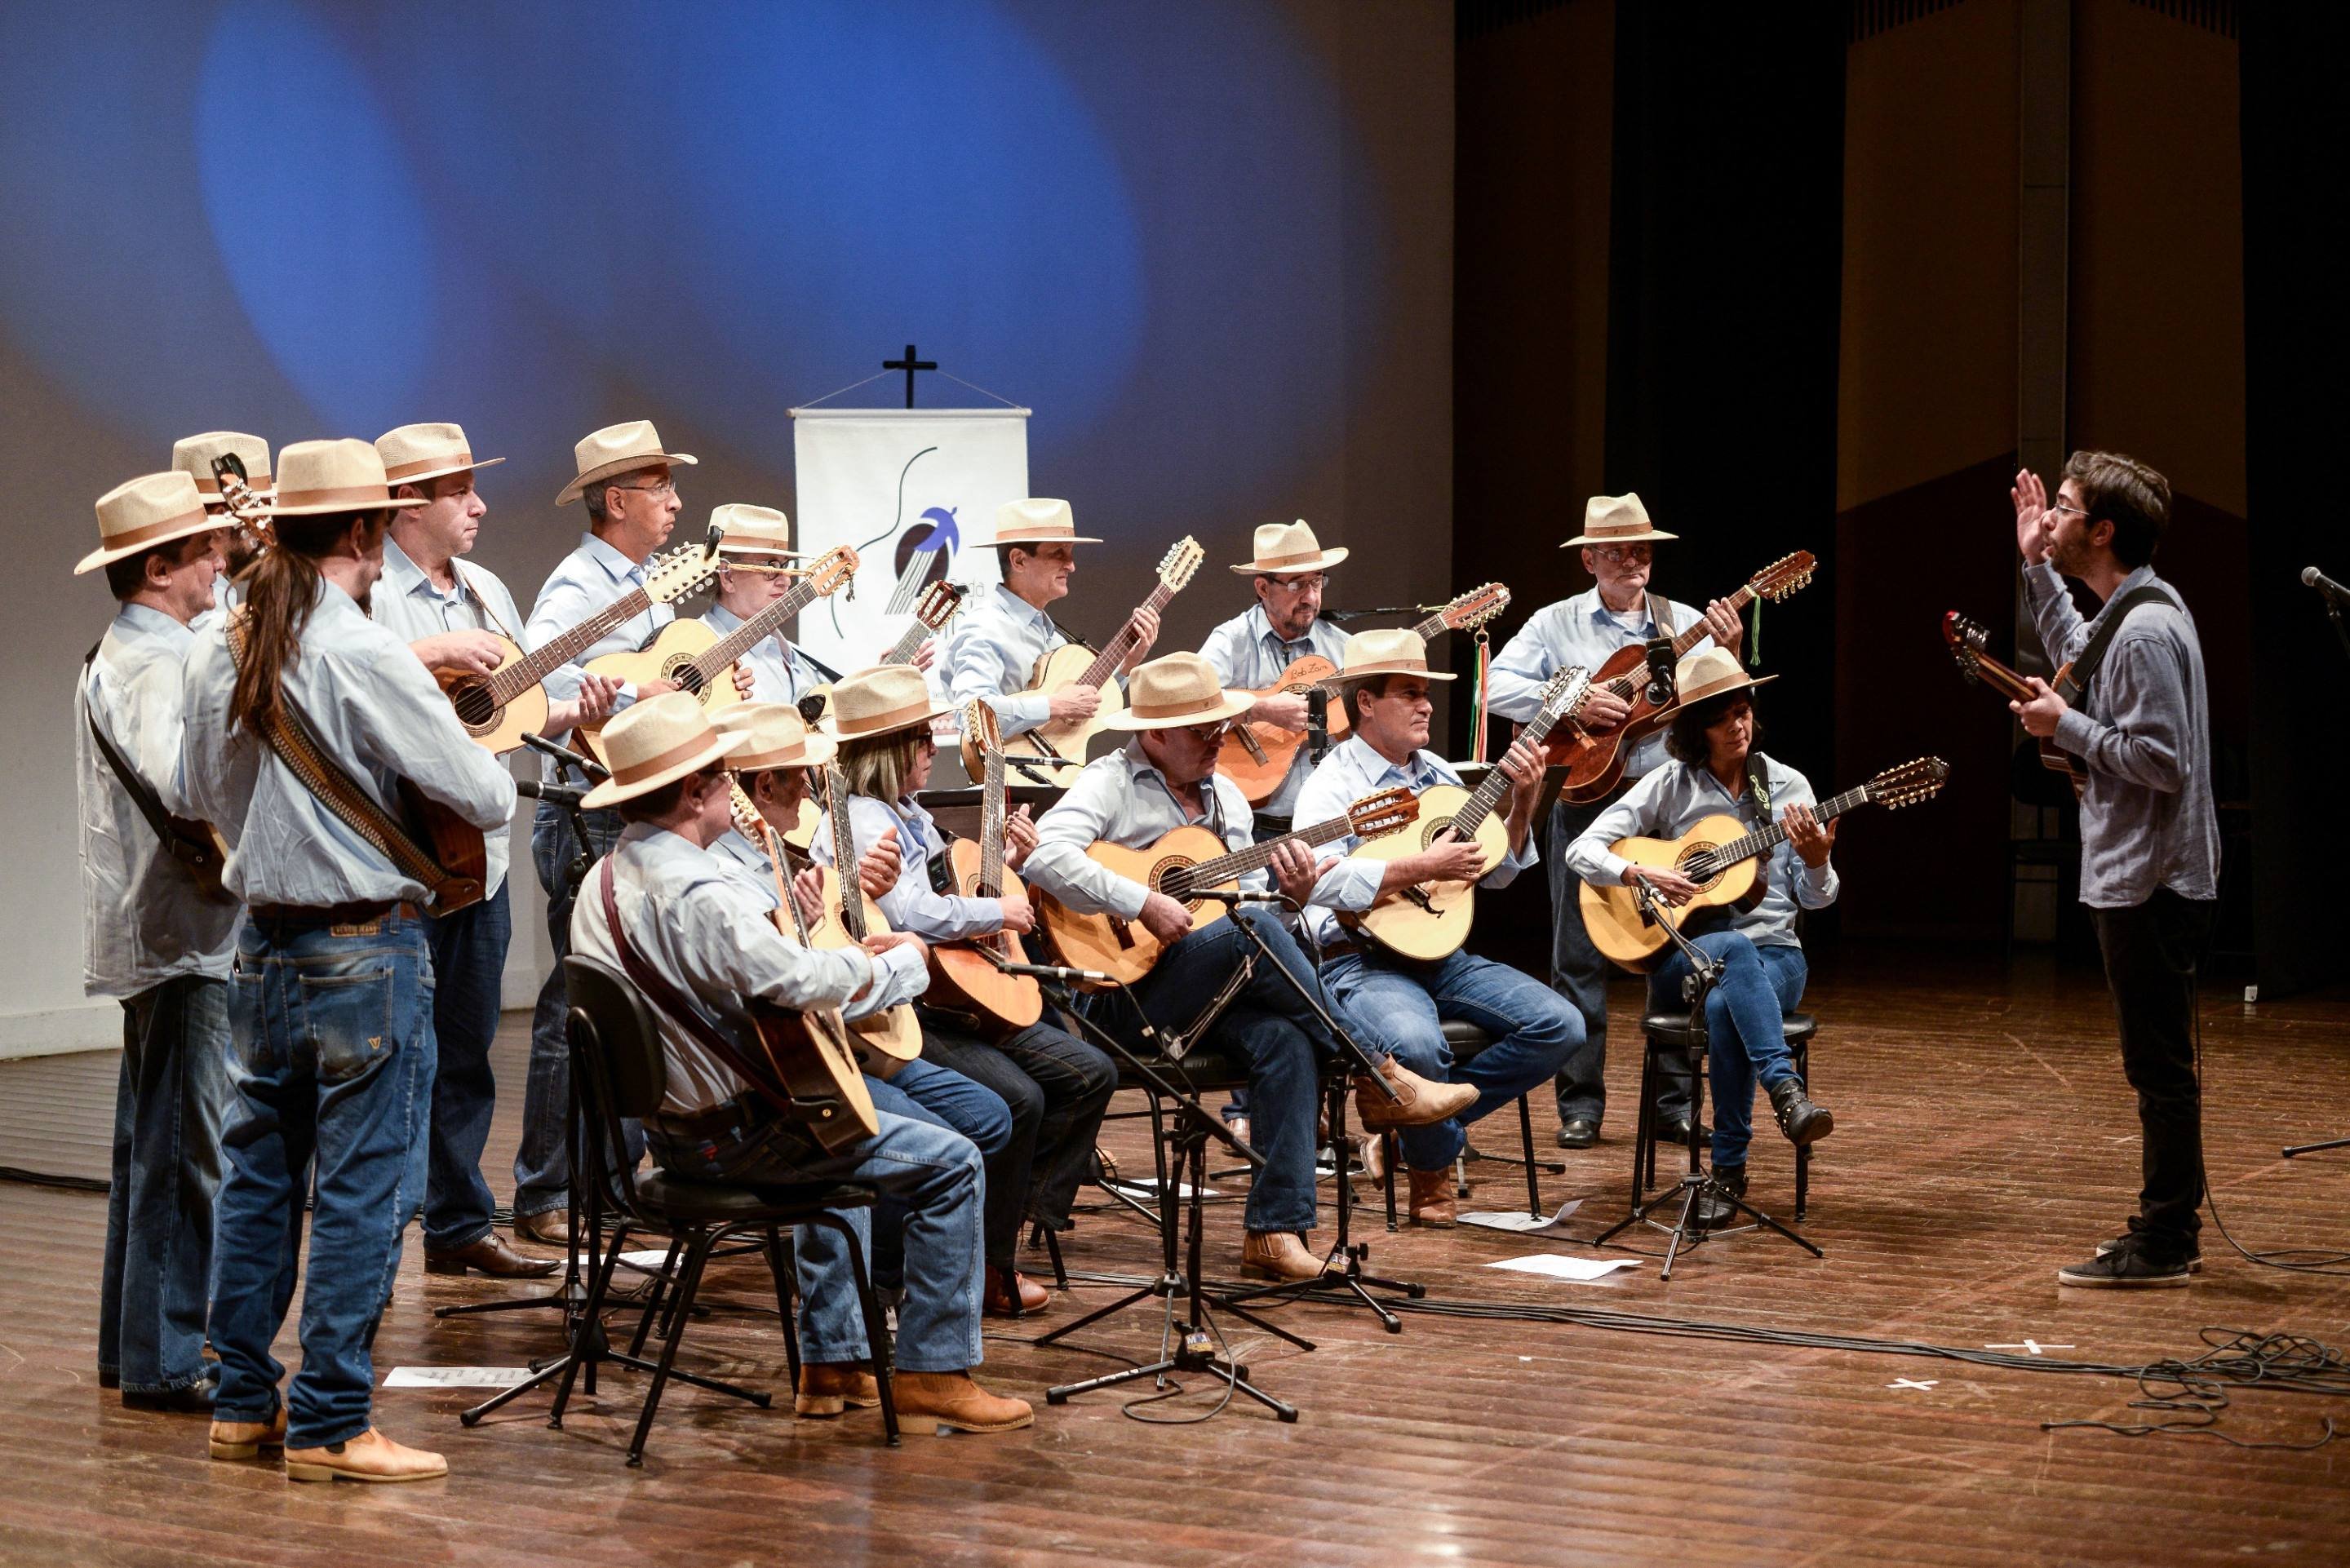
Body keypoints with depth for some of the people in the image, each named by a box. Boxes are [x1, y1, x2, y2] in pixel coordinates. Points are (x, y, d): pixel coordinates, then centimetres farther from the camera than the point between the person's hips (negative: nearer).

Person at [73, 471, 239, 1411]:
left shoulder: (139, 652, 18)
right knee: (185, 1148, -8)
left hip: (161, 933, 11)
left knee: (152, 1145, 16)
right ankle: (165, 1363, -4)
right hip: (180, 934, -11)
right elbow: (188, 787, -31)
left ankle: (134, 1345, 25)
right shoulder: (151, 662, -16)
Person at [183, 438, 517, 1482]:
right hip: (366, 949, -7)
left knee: (258, 1174, 15)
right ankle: (328, 1425, 3)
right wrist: (481, 773, 5)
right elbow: (487, 799, -16)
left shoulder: (218, 653, 4)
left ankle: (242, 1403, 22)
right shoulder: (364, 656, -17)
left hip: (261, 943, 7)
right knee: (360, 1189, 0)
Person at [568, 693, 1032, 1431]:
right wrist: (894, 961, -18)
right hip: (731, 1135, -10)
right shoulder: (699, 893, -26)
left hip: (668, 1129, 10)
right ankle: (934, 1375, 1)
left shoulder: (602, 882, 6)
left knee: (835, 1141, 36)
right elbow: (796, 983, -35)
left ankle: (833, 1360, 34)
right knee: (950, 1163, -3)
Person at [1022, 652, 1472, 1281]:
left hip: (1217, 988, 7)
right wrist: (1142, 903, -25)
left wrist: (1291, 893, -2)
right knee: (1253, 930, -31)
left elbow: (1245, 897, 21)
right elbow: (1044, 854, -22)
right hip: (1126, 988, -7)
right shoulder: (1112, 782, -4)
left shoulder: (1226, 796, 20)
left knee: (1284, 1038, -25)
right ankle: (1382, 1080, -22)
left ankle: (1275, 1230, -27)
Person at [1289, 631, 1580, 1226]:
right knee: (1417, 1045, -37)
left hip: (1441, 955, 7)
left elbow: (1496, 872, 19)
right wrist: (1423, 868, -24)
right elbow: (1321, 881, -24)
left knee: (1561, 1027, -11)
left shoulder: (1439, 774, 17)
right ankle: (1434, 1165, -5)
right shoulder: (1334, 783, -5)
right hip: (1362, 961, -7)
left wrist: (1522, 806, 3)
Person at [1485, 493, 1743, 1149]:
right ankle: (1580, 1106, 8)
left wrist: (1730, 654, -18)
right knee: (1579, 956, 1)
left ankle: (1675, 1103, 12)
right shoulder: (1556, 624, 5)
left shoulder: (1686, 625, 7)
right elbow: (1497, 687, -5)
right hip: (1585, 801, -1)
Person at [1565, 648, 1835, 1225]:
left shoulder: (1787, 786, 6)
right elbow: (1582, 850, -3)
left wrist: (1816, 862, -17)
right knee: (1736, 950, -39)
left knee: (1724, 1007, -37)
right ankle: (1786, 1092, -50)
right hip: (1683, 956, 0)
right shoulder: (1669, 785, 2)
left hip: (1775, 957, 1)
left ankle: (1729, 1170, -31)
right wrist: (1643, 874, -20)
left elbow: (1815, 898, 6)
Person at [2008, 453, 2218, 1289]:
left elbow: (2162, 760, -25)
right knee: (2159, 1064, 14)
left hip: (2149, 883, -10)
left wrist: (2067, 726, -16)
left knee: (2158, 1064, -4)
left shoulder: (2147, 632, -20)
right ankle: (2170, 1233, 22)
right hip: (2136, 875, 10)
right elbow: (2076, 654, 35)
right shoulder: (2124, 614, 12)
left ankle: (2162, 1243, 2)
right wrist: (2036, 568, 28)